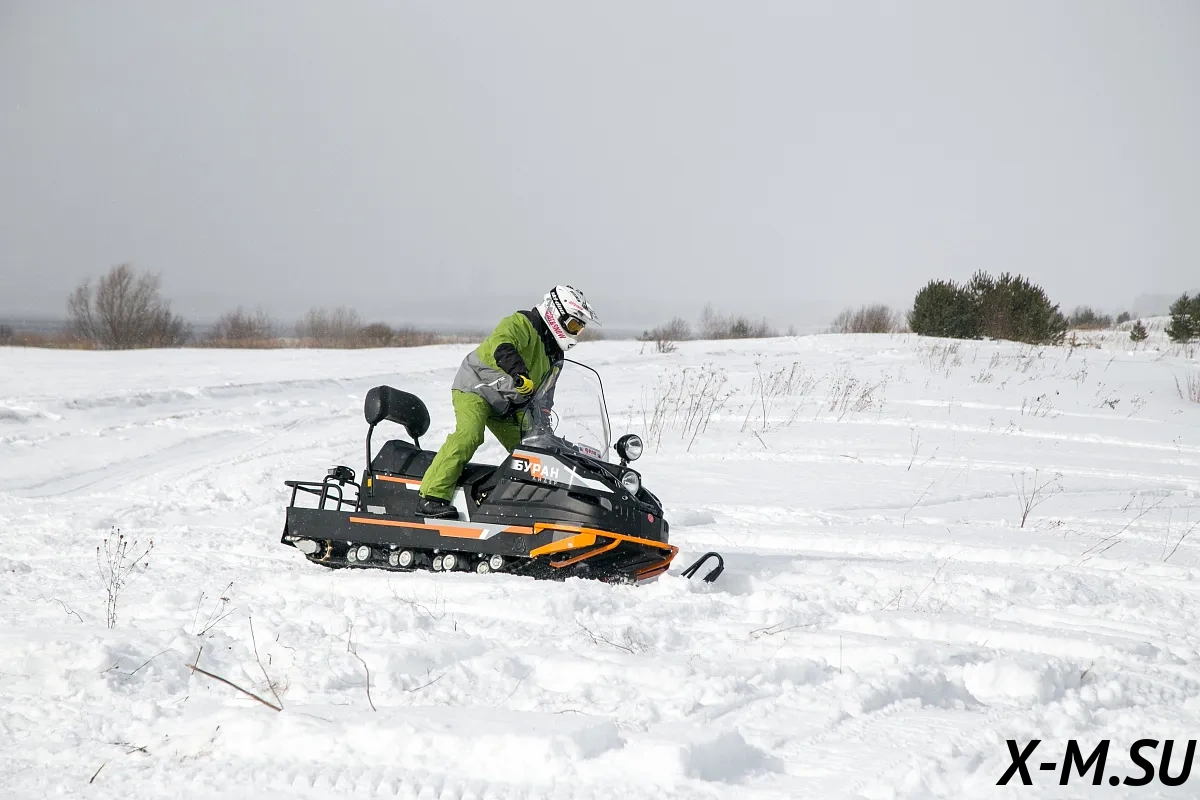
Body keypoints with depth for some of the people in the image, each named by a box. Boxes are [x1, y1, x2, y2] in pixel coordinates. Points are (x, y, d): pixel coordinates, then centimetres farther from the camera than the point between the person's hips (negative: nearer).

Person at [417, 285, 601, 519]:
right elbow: (500, 344, -40)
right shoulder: (521, 324, -17)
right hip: (475, 390, -10)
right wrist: (518, 370, -56)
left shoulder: (554, 354, 12)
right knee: (468, 435, -30)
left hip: (506, 407, 10)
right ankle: (433, 496, -35)